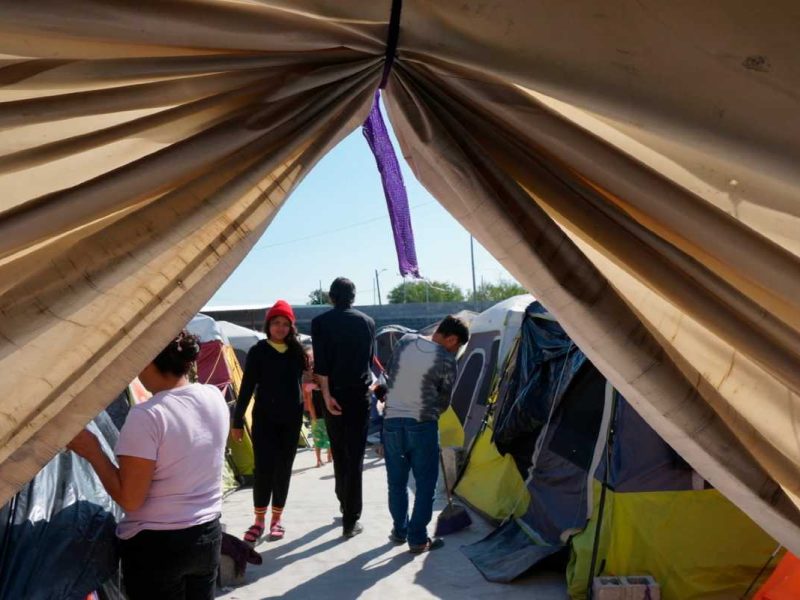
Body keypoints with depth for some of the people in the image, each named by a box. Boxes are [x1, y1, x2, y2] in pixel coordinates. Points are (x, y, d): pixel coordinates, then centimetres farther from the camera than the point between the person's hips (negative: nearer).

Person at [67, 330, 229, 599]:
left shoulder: (146, 416, -22)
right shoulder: (215, 397, -4)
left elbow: (129, 499, -17)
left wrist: (93, 451, -7)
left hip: (155, 545, -6)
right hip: (208, 535, 6)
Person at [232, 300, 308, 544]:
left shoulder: (297, 351, 4)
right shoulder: (258, 351, -3)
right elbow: (247, 388, -3)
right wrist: (237, 421, -4)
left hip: (291, 419, 2)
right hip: (264, 418, -2)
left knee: (283, 468, 8)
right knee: (263, 468, -5)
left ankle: (277, 518, 20)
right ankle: (259, 520, 8)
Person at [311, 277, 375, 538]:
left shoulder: (320, 322, -2)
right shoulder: (367, 322, 5)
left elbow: (321, 362, -11)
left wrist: (326, 393, -10)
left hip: (335, 394, 0)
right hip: (360, 394, 0)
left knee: (339, 453, 18)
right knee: (355, 456, 1)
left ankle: (344, 504, 32)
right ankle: (350, 520, 0)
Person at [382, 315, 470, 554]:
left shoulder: (405, 340, 1)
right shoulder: (446, 360, -11)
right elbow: (444, 401, -1)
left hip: (391, 421, 5)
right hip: (422, 425, -5)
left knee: (396, 481, 16)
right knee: (425, 483, 9)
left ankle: (399, 531, 28)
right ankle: (418, 538, 12)